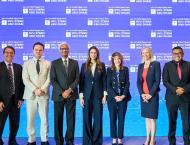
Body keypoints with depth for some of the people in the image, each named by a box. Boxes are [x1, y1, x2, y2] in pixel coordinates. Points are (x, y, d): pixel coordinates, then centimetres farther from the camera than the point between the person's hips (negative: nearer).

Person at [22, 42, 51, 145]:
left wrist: (42, 90, -13)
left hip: (44, 94, 0)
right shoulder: (27, 64, 9)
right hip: (30, 95, 0)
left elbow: (49, 79, 2)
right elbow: (25, 79, -1)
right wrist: (35, 90, -13)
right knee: (30, 119, 3)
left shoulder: (48, 64, 10)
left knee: (44, 119, 2)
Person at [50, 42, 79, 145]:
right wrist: (61, 92, -11)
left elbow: (77, 79, 4)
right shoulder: (55, 63, 6)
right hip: (58, 95, -1)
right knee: (58, 119, 3)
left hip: (71, 95, 1)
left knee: (71, 118, 2)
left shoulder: (75, 63, 11)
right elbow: (53, 80, -1)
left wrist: (70, 90, -10)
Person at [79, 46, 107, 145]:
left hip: (98, 95, 0)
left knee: (98, 118, 1)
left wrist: (104, 95, -3)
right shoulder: (84, 65, 6)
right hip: (87, 95, 1)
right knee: (87, 119, 3)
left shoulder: (101, 65, 5)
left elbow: (104, 80, 4)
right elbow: (81, 81, 3)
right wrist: (81, 96, -3)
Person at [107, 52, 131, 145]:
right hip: (112, 97, 0)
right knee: (113, 119, 3)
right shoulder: (109, 70, 2)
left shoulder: (125, 69, 5)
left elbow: (127, 83, 1)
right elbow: (108, 85, -3)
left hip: (123, 98, 1)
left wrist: (123, 96, -11)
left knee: (121, 119, 3)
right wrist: (115, 96, -12)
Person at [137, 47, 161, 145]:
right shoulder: (140, 66, 10)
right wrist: (142, 94, -8)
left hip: (152, 95, -5)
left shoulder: (156, 64, -5)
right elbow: (138, 81, 6)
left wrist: (150, 94, -15)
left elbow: (157, 81, -10)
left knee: (152, 118, 0)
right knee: (147, 117, 12)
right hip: (143, 95, 5)